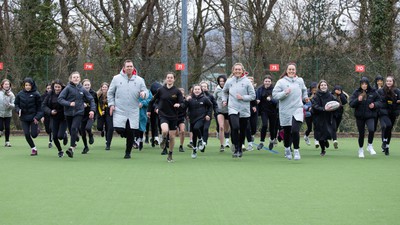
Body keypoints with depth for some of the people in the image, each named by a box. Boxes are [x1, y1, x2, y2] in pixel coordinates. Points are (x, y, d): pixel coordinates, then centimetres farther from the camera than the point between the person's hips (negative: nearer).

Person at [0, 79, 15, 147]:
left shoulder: (11, 94, -4)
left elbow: (14, 105, -7)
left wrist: (10, 105, -27)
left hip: (8, 114, 1)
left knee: (7, 128, 2)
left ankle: (7, 141, 15)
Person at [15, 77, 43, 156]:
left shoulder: (36, 94, -8)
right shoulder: (20, 94, 1)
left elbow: (40, 107, -5)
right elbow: (16, 104, 10)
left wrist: (38, 117, -13)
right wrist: (18, 110, -10)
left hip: (33, 117, -3)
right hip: (24, 118, 3)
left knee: (34, 135, -4)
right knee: (26, 134, -1)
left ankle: (37, 129, 32)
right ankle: (33, 148, 18)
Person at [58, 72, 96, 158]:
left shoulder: (82, 89, 3)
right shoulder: (68, 88, -4)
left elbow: (91, 99, 13)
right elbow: (60, 99, -8)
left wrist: (92, 110, 2)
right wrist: (69, 103, -21)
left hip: (79, 113, -1)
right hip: (68, 113, 1)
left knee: (74, 128, -20)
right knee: (71, 130, 10)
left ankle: (72, 148, -22)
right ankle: (74, 143, 36)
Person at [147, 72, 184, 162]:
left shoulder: (177, 91, -3)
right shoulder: (161, 90, -2)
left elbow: (182, 103, -5)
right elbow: (153, 100, 11)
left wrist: (179, 105, -27)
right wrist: (149, 110, 16)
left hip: (173, 116, 1)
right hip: (163, 115, -1)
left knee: (172, 137, 4)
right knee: (165, 130, -28)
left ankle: (170, 155, 21)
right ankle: (163, 140, 7)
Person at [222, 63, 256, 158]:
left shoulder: (247, 81, -3)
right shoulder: (229, 81, 5)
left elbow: (253, 96, -1)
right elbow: (224, 91, 25)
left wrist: (243, 97, -13)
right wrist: (224, 100, 12)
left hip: (244, 110, 0)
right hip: (233, 109, 0)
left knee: (243, 131, 9)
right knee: (235, 128, -20)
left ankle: (240, 148, 29)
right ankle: (236, 149, -10)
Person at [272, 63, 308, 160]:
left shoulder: (300, 80, 9)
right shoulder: (281, 82, -3)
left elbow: (304, 90, 30)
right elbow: (274, 94, -8)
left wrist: (305, 97, 16)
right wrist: (284, 93, -19)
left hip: (297, 110, 0)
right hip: (285, 111, 0)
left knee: (295, 131, -17)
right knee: (287, 132, 11)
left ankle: (296, 150, -1)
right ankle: (287, 149, 37)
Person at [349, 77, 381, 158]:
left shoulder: (373, 92, 0)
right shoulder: (356, 92, -1)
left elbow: (379, 102, 8)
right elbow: (351, 104, -5)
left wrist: (375, 104, -13)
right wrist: (357, 100, -23)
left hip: (370, 115, -1)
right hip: (360, 116, 1)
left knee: (371, 130, -23)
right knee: (361, 133, 7)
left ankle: (370, 146, 0)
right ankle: (361, 149, 28)